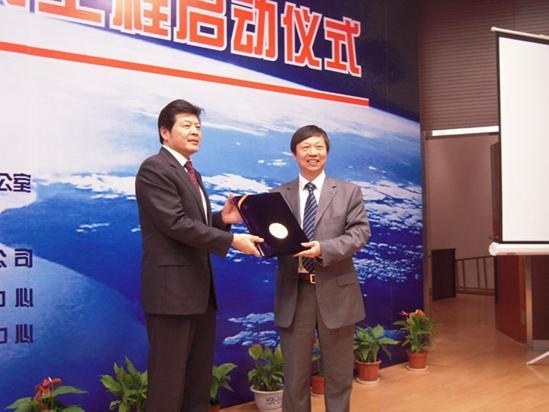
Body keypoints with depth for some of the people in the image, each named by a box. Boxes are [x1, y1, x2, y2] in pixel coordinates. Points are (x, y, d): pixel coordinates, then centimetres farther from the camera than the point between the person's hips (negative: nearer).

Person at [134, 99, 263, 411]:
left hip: (200, 288, 10)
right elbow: (176, 223, -21)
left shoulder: (191, 173, 18)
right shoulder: (155, 169, -12)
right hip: (172, 289, -9)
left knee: (200, 377, 17)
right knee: (169, 378, -1)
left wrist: (222, 219, 0)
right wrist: (231, 240, -20)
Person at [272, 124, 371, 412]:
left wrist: (324, 249, -22)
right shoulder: (279, 195, 7)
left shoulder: (349, 192, 6)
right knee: (295, 373, 10)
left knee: (338, 373, 12)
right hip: (293, 292, 1)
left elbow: (360, 232, -6)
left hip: (335, 292, 0)